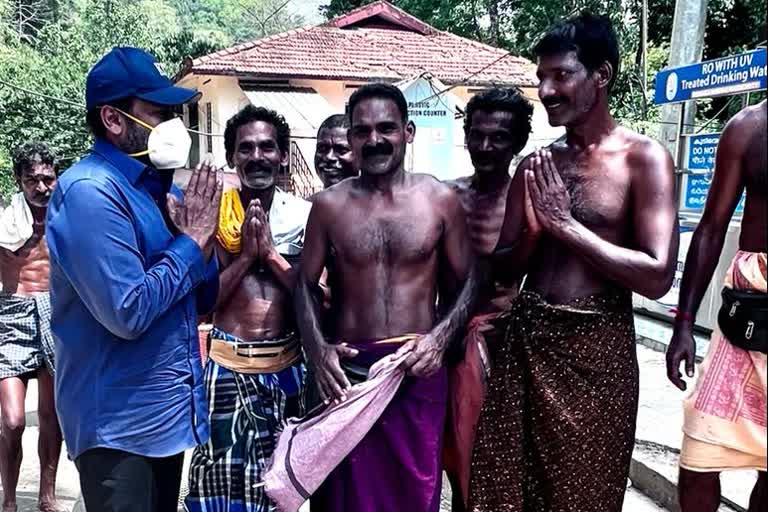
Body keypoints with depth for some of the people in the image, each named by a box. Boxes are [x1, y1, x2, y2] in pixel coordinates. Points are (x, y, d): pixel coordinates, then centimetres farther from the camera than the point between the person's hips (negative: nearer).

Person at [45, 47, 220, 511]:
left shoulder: (162, 187, 6)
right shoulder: (90, 191, -18)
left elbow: (204, 301, 9)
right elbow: (128, 313, -26)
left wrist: (199, 238, -8)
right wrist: (191, 241, -16)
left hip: (171, 410, 8)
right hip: (120, 422, -8)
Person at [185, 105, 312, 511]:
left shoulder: (304, 215, 0)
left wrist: (270, 252, -13)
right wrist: (246, 254, -13)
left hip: (287, 364, 1)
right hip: (227, 364, -1)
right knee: (222, 474, 1)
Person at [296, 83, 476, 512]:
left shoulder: (441, 200, -1)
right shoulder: (329, 205, 1)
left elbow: (467, 282, 5)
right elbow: (307, 284, 6)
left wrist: (440, 337, -12)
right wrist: (317, 350, -9)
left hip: (418, 370, 0)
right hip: (348, 370, 1)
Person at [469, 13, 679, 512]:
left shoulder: (644, 158, -8)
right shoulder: (537, 164, 6)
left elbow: (657, 276, -17)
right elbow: (505, 266, 7)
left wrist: (565, 225, -15)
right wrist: (537, 223, -12)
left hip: (596, 348, -4)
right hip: (526, 340, 5)